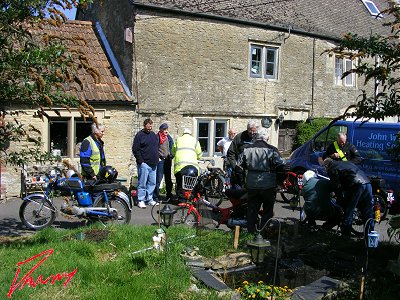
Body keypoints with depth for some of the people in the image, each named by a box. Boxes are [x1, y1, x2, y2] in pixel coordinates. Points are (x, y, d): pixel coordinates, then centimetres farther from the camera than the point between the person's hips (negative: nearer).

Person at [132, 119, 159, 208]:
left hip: (153, 164, 7)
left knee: (152, 183, 11)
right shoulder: (139, 135, -6)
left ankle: (149, 199, 21)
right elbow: (135, 150, -9)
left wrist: (157, 159, 14)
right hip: (144, 164, -7)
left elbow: (157, 148, 25)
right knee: (142, 183, -3)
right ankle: (140, 200, 5)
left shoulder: (154, 135, 15)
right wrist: (141, 161, -14)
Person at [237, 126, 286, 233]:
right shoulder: (271, 150, -10)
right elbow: (281, 165, -13)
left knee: (252, 209, 13)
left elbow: (239, 165, 5)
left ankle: (251, 231, 18)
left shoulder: (247, 149, 1)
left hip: (252, 184, 4)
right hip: (268, 185, -3)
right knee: (268, 210, 9)